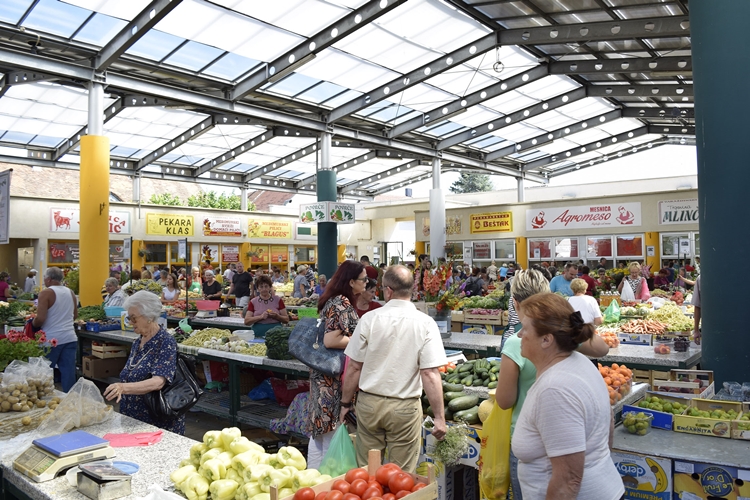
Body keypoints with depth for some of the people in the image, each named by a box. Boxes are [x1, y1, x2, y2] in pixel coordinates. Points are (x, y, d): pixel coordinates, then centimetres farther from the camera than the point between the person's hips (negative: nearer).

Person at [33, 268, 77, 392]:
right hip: (70, 338, 5)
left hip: (51, 339, -5)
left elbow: (40, 319, -17)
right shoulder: (70, 292, 9)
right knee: (69, 372, 6)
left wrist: (32, 323, 2)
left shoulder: (46, 293, -11)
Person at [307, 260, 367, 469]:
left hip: (323, 373, 10)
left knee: (319, 431, 17)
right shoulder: (342, 304, -19)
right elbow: (330, 340, -25)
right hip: (335, 377, -10)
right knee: (332, 432, 2)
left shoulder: (332, 301, 10)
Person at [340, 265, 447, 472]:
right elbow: (430, 374, -12)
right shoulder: (425, 324, -9)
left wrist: (346, 403, 10)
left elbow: (354, 367, -2)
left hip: (369, 403, 1)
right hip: (405, 408, -1)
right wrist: (439, 417, -6)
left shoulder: (370, 319, -7)